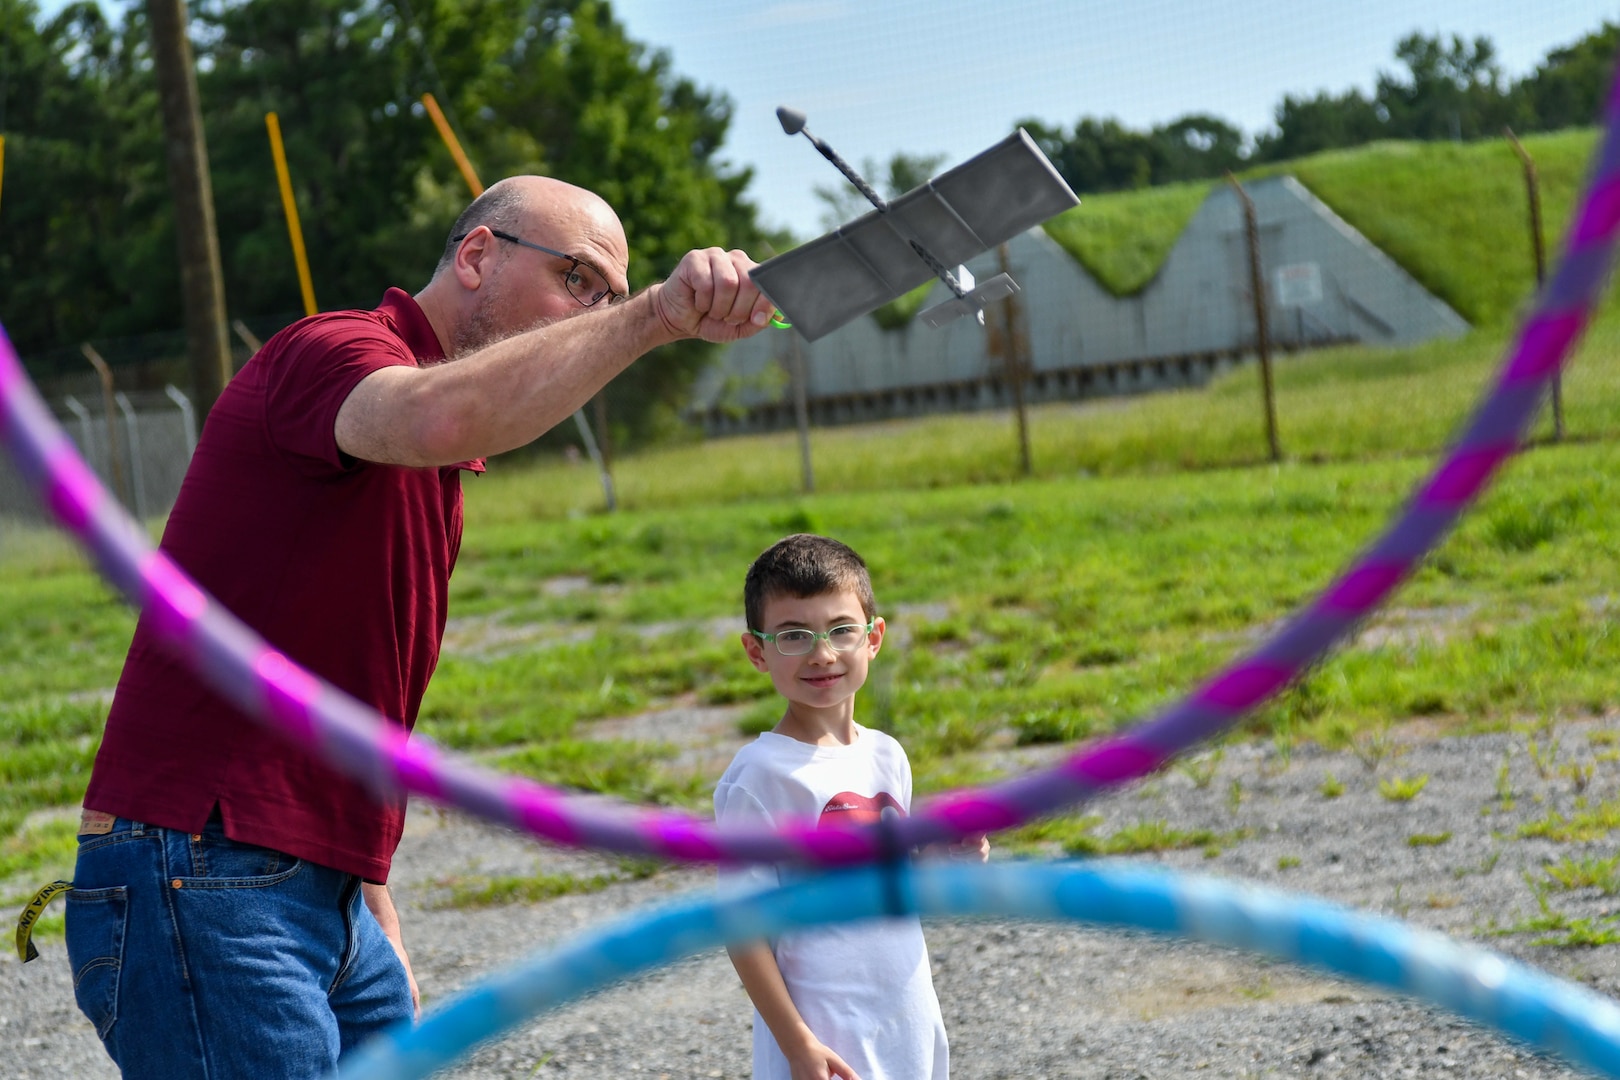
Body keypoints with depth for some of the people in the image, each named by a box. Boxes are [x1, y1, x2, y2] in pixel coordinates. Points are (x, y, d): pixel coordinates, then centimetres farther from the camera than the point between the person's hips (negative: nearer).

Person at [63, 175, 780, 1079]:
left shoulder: (433, 483, 20)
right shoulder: (332, 350, -10)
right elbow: (440, 419, -37)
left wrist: (377, 911, 20)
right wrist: (654, 317, -37)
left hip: (331, 903, 10)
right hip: (201, 892, -10)